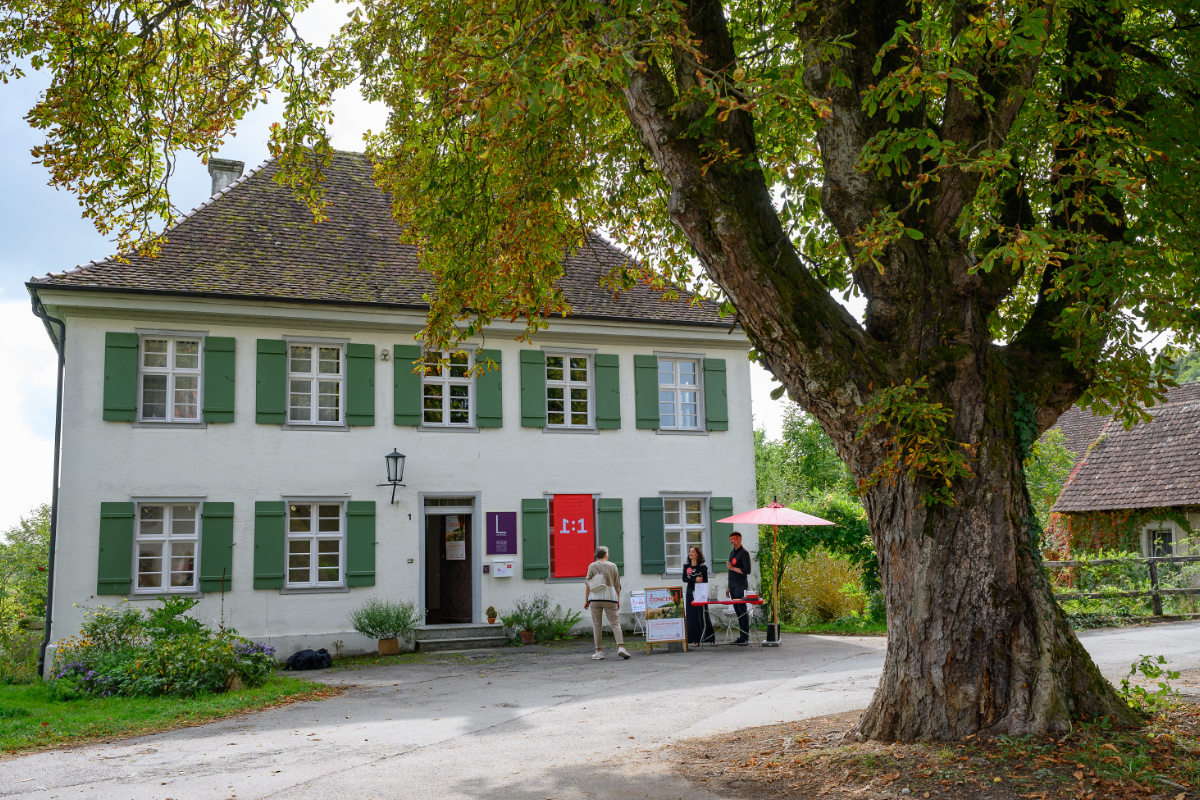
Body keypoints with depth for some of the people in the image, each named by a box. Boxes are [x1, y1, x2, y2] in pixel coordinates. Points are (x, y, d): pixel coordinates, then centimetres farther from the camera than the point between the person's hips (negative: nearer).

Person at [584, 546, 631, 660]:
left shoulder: (592, 566, 5)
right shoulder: (612, 566, 7)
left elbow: (587, 584, 1)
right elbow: (617, 585, 9)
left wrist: (586, 600, 5)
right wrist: (618, 600, 15)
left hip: (595, 597, 0)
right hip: (610, 597, 0)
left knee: (597, 624, 6)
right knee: (615, 623, 0)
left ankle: (598, 651, 7)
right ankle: (621, 647, -16)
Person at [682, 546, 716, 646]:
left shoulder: (703, 566, -4)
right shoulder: (686, 565, 8)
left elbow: (705, 581, -7)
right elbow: (684, 578, 2)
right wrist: (695, 580, -13)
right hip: (690, 592, 4)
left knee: (702, 615, -4)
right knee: (691, 616, 1)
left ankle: (710, 638, 4)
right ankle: (695, 640, 5)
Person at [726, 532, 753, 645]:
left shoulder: (743, 553, -7)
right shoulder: (732, 553, 19)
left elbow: (747, 570, -15)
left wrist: (733, 568, -14)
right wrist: (729, 588, 20)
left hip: (741, 587, -8)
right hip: (733, 587, 8)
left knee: (742, 611, -8)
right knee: (737, 611, 8)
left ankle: (746, 638, -7)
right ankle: (741, 636, 11)